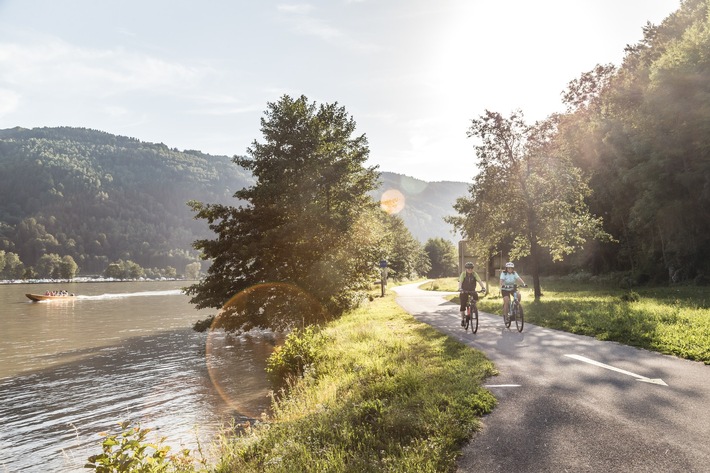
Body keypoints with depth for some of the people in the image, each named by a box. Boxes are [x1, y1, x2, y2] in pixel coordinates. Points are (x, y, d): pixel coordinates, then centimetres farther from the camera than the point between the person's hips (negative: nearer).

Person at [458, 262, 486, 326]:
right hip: (464, 291, -2)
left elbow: (479, 280, -21)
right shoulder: (463, 274, -15)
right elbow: (460, 282, -27)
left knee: (476, 296, -30)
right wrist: (460, 288, -46)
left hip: (472, 290, 2)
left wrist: (483, 287, -39)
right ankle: (463, 319, 11)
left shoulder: (474, 274, -10)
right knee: (463, 305, -3)